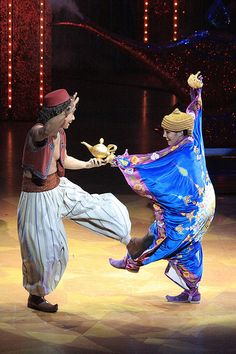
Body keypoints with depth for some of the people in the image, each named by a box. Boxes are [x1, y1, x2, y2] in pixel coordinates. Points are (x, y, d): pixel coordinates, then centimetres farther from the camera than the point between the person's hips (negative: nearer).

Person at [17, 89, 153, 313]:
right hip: (38, 199, -7)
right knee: (45, 251, 3)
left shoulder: (60, 133, -1)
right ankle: (35, 297, 25)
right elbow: (47, 130, -55)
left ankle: (130, 243, 29)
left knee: (98, 206, 9)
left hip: (59, 189, 8)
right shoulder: (36, 132, -27)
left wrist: (88, 164, 11)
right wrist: (67, 111, -71)